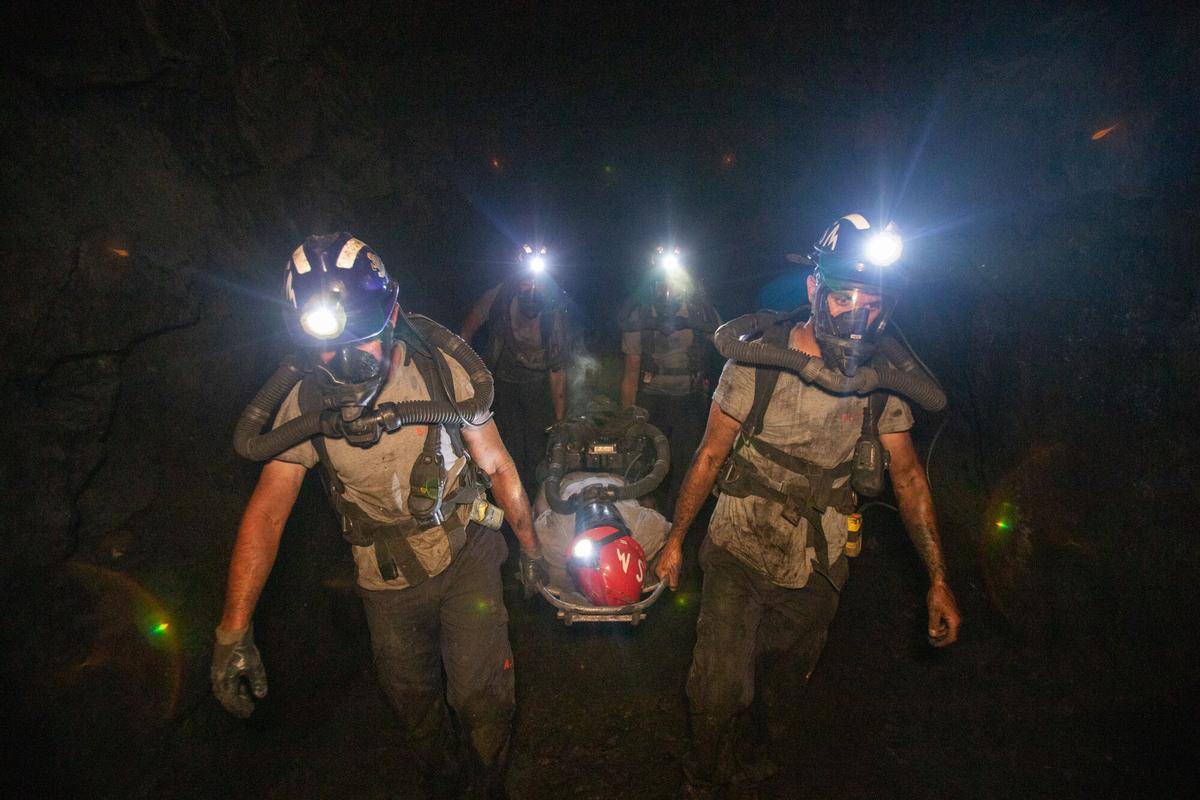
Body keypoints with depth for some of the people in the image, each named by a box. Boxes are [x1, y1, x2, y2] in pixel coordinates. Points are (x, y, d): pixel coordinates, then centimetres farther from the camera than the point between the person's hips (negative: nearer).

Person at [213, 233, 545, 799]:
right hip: (387, 582, 2)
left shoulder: (443, 371, -18)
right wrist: (233, 629, -25)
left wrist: (529, 542, 3)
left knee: (482, 694, -1)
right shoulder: (306, 405, -15)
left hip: (466, 554, -1)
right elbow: (266, 512, -17)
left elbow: (497, 465, -7)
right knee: (414, 700, 19)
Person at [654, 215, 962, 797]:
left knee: (778, 683, 21)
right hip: (738, 556, -3)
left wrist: (938, 580, -5)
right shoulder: (757, 361, -15)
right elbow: (710, 455, -7)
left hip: (815, 571, 3)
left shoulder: (884, 381, -8)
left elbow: (908, 476, -1)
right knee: (719, 688, -5)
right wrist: (675, 539, -2)